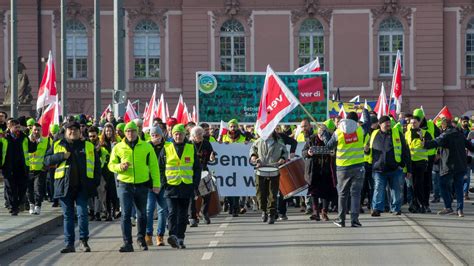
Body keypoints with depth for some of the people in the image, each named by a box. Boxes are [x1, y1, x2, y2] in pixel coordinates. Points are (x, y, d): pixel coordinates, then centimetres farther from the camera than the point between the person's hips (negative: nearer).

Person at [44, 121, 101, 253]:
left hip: (82, 186, -1)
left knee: (82, 213, -5)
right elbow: (46, 160, 6)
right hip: (65, 186, 1)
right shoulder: (57, 145, 10)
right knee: (67, 216, 4)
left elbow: (96, 164, 11)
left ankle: (84, 241, 6)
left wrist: (96, 182, 2)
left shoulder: (89, 146, 9)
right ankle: (69, 244, 8)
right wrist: (62, 156, -8)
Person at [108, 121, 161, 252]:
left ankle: (141, 239, 33)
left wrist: (156, 184, 0)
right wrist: (119, 167, -14)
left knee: (142, 214, 13)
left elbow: (154, 165, 5)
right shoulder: (118, 148, 3)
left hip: (142, 184, 1)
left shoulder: (146, 147, 3)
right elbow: (111, 165, 9)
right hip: (124, 184, -1)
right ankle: (127, 243, -9)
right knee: (125, 214, -10)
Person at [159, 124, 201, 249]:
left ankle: (180, 238, 14)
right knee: (172, 212, -14)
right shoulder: (166, 149, 4)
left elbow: (197, 168, 12)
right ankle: (173, 235, -24)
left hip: (186, 186, 2)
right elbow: (160, 167, 6)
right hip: (171, 186, -2)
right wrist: (164, 183, -4)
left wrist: (195, 185, 3)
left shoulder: (191, 149, 8)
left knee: (183, 215, 7)